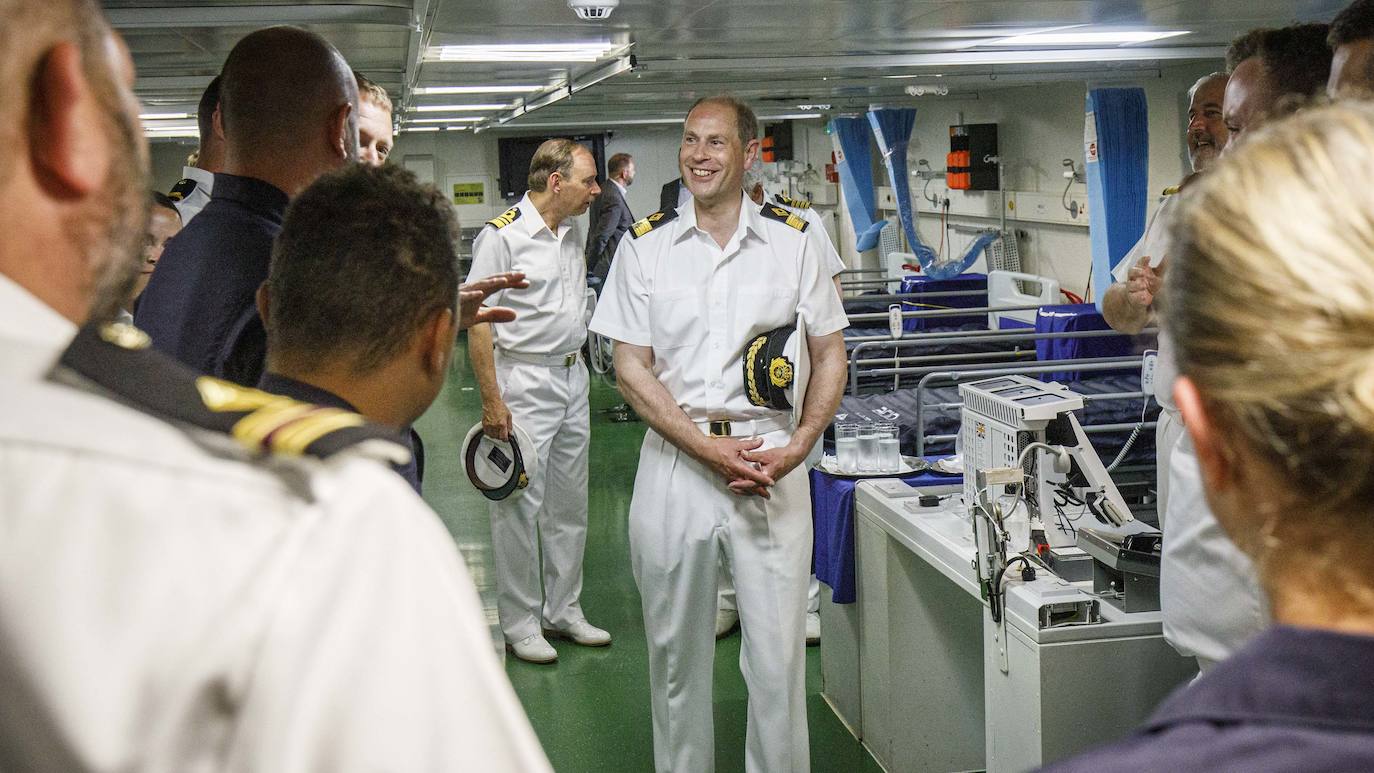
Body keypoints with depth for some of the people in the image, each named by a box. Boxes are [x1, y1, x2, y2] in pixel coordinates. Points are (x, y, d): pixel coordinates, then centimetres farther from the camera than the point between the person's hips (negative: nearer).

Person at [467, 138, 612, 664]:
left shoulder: (571, 234, 11)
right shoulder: (502, 236, -13)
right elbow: (479, 323, -15)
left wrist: (577, 368, 17)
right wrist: (491, 401, -19)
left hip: (573, 378, 8)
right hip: (524, 379, -8)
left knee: (569, 504, 14)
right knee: (520, 507, -2)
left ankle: (563, 610, 26)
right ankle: (519, 623, 9)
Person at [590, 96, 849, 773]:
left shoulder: (795, 240, 4)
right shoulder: (645, 246, 4)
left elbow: (830, 353, 7)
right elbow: (630, 366, 1)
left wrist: (798, 446, -9)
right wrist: (707, 446, -11)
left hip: (770, 458, 0)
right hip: (674, 461, 1)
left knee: (778, 652, 1)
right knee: (675, 649, 10)